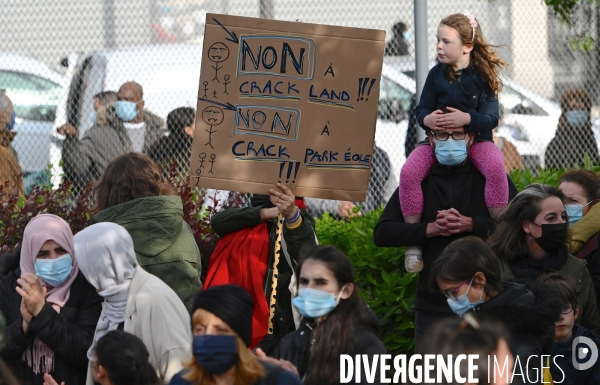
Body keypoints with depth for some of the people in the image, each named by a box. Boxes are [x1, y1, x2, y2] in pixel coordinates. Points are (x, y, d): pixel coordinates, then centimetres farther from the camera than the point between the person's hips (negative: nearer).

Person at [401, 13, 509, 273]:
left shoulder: (482, 76, -4)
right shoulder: (436, 74, 4)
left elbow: (491, 117, -8)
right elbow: (422, 108, 5)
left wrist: (467, 118, -27)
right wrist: (427, 119, -19)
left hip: (476, 138, -2)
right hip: (438, 138, 2)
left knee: (496, 169, -33)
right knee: (409, 172, -23)